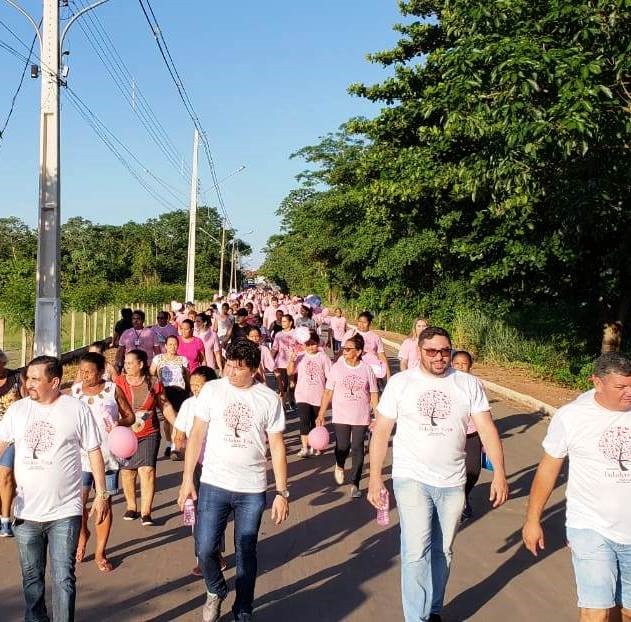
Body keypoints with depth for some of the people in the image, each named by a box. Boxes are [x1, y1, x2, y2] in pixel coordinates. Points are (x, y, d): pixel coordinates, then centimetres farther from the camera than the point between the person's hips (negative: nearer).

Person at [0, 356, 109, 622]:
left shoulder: (77, 409, -6)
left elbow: (94, 452, -1)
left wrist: (101, 494, -2)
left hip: (65, 512, -3)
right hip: (26, 512, 4)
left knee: (63, 579, 0)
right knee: (31, 578, 17)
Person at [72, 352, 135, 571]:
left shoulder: (112, 389, -2)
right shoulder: (75, 390, 5)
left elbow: (130, 415, 4)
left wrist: (120, 424, -16)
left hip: (107, 456, -1)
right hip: (80, 455, 1)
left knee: (104, 503, 5)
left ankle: (100, 552, 19)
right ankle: (82, 533, 27)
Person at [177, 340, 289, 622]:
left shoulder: (269, 399, -3)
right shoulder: (211, 390, -3)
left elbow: (277, 447, 0)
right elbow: (197, 434, 1)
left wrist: (282, 492, -2)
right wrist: (187, 479, -3)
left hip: (252, 490, 0)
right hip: (213, 484, 0)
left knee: (246, 553, 9)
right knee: (205, 548, -1)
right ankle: (216, 591, 31)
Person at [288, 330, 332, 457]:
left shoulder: (323, 357, -1)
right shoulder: (300, 356, 0)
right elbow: (289, 372, -4)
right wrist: (292, 359, -19)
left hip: (318, 396, 1)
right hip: (302, 395, -1)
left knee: (316, 422, 13)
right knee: (304, 420, -14)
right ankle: (305, 448, -14)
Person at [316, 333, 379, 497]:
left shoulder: (367, 369, -1)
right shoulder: (336, 368, -2)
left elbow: (373, 394, 4)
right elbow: (328, 392, 1)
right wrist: (321, 414, -3)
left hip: (361, 418, 0)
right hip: (340, 417, 0)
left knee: (358, 449, 1)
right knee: (342, 447, -3)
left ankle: (355, 484, 12)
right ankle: (339, 466, 32)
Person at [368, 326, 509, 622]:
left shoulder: (469, 384, -1)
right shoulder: (400, 383, -4)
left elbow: (487, 428, -3)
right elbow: (381, 431, -1)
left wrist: (499, 473, -12)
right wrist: (375, 478, -3)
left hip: (452, 482, 2)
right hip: (412, 479, -2)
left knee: (442, 551, 15)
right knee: (417, 552, -12)